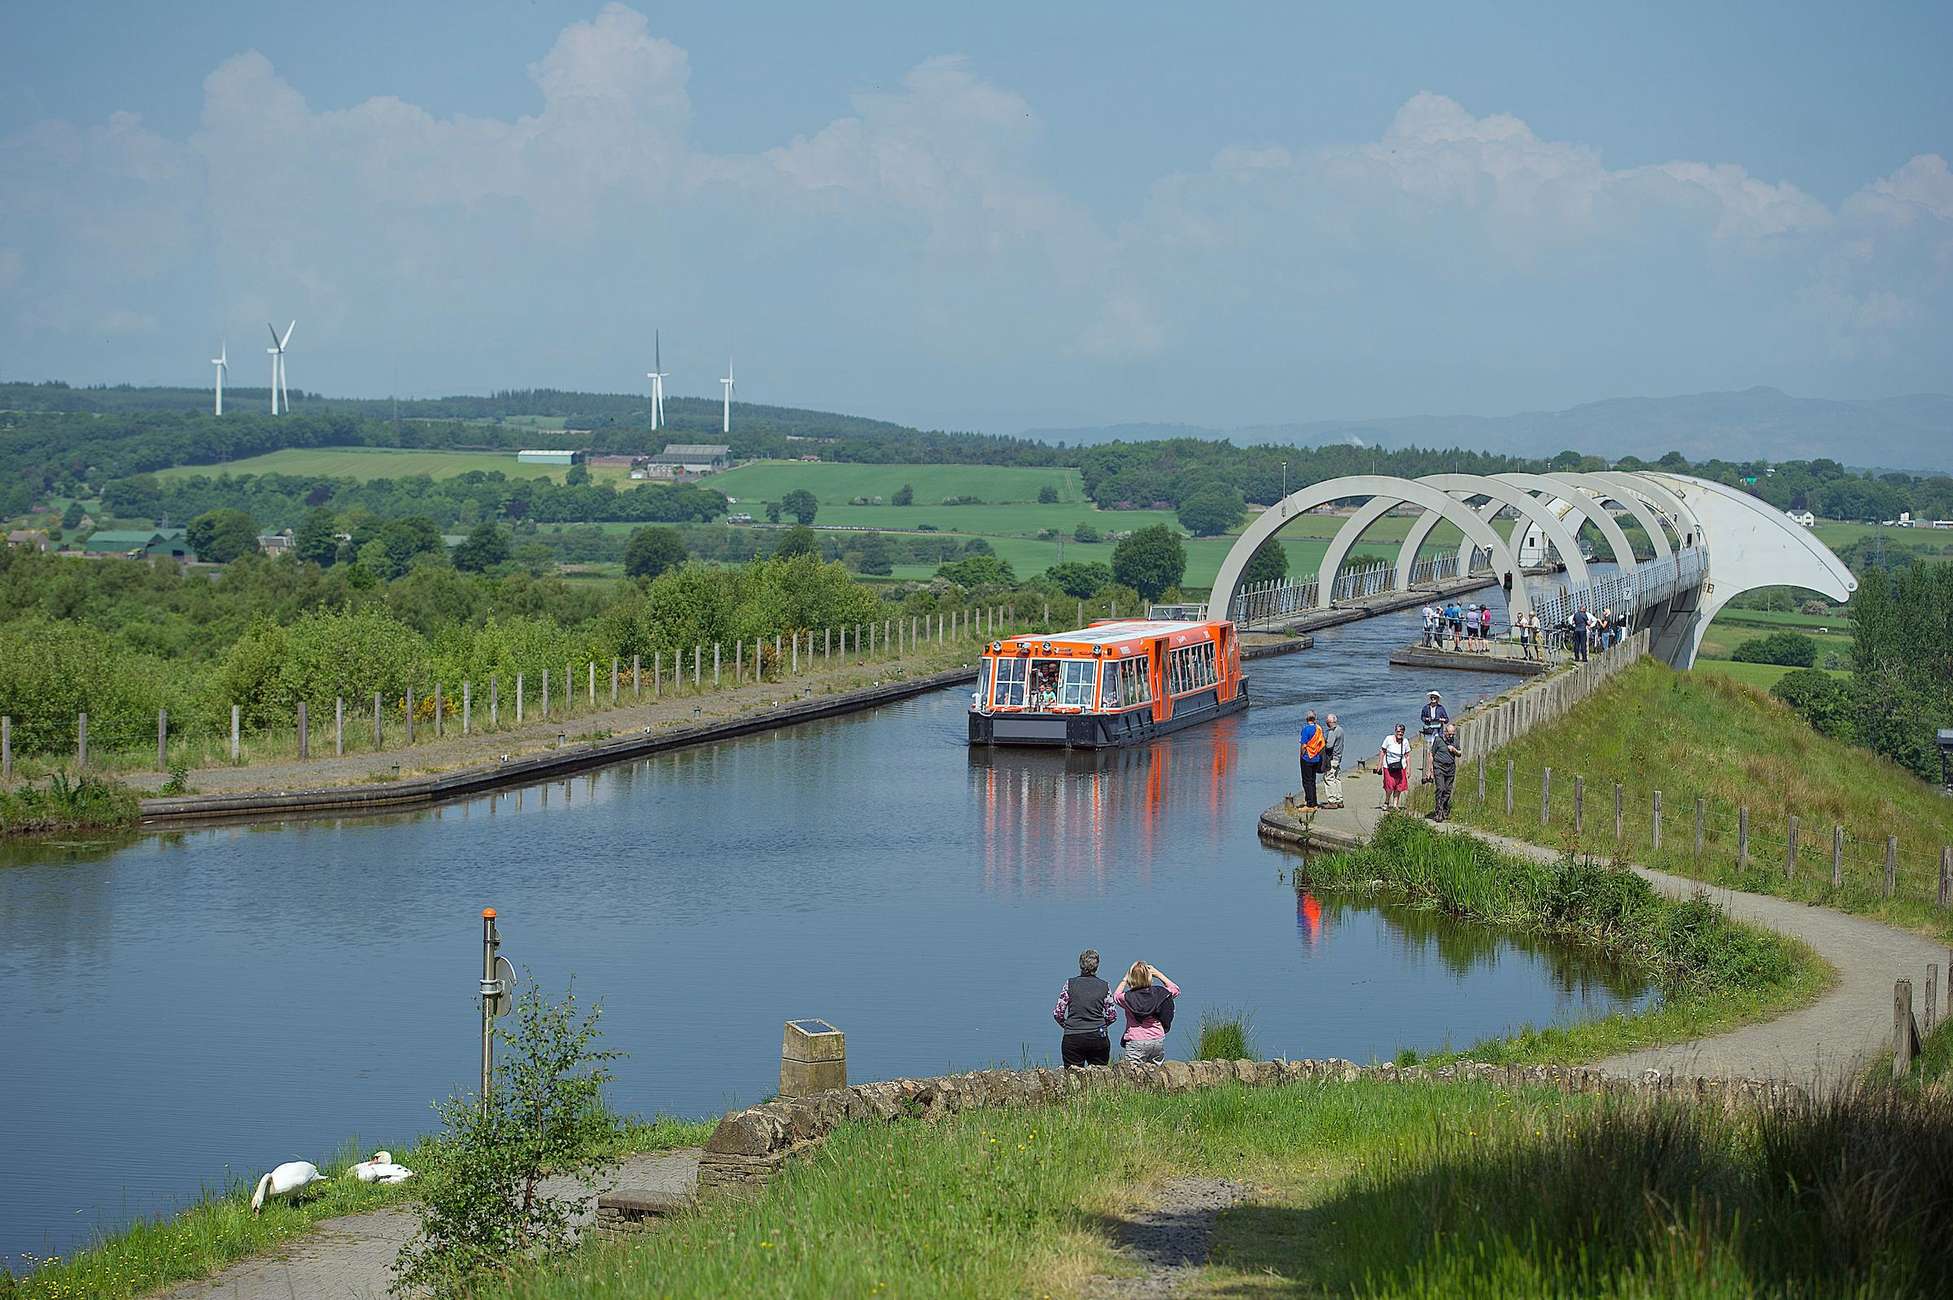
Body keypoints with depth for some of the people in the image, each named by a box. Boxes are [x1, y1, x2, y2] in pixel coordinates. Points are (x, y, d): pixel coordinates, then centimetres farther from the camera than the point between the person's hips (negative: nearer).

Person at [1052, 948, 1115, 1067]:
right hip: (1098, 1038, 1)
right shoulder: (1104, 986, 3)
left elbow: (1057, 1013, -1)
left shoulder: (1070, 984, 0)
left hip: (1072, 1039, -1)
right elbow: (1112, 1015, 4)